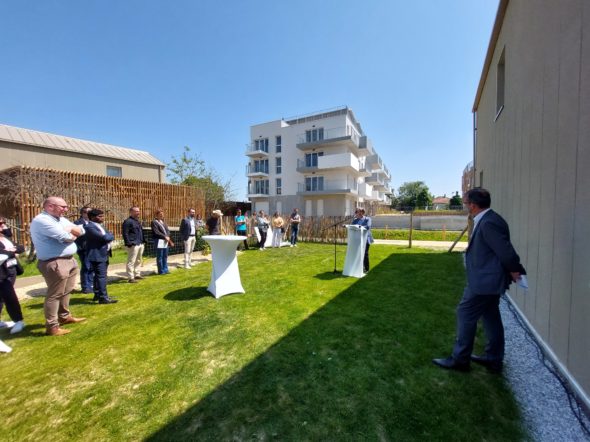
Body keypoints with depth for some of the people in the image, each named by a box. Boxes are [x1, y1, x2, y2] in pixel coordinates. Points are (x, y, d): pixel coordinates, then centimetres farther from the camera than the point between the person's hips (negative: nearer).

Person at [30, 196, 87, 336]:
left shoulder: (61, 219, 14)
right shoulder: (41, 220, -15)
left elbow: (81, 231, 11)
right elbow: (64, 237, -24)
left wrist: (71, 228, -9)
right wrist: (73, 235, -2)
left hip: (69, 260, 9)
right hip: (55, 264, -9)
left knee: (66, 292, 19)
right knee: (55, 295, -1)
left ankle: (64, 316, 35)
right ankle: (52, 327, 9)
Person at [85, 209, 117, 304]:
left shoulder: (100, 226, 16)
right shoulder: (89, 227, -15)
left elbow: (110, 236, 14)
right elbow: (104, 237, -22)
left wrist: (108, 237, -7)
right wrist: (110, 237, -3)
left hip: (104, 255, 9)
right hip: (97, 256, -9)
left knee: (99, 276, 17)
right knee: (101, 276, -8)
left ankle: (97, 294, 27)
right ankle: (103, 297, -4)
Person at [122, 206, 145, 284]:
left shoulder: (138, 221, 18)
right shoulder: (127, 222, -10)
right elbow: (125, 234, -15)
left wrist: (143, 241, 16)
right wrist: (129, 243, -19)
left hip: (140, 244, 9)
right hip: (133, 245, -9)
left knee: (138, 261, 17)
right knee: (131, 261, -4)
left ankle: (137, 274, 27)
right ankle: (130, 277, 1)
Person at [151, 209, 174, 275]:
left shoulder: (163, 222, 19)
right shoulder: (154, 222, -5)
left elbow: (167, 230, 15)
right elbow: (156, 232, -13)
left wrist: (167, 237, -3)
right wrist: (165, 237, -13)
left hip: (165, 241, 7)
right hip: (159, 241, -7)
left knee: (165, 257, 12)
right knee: (159, 257, 1)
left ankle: (165, 270, 20)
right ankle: (161, 271, 8)